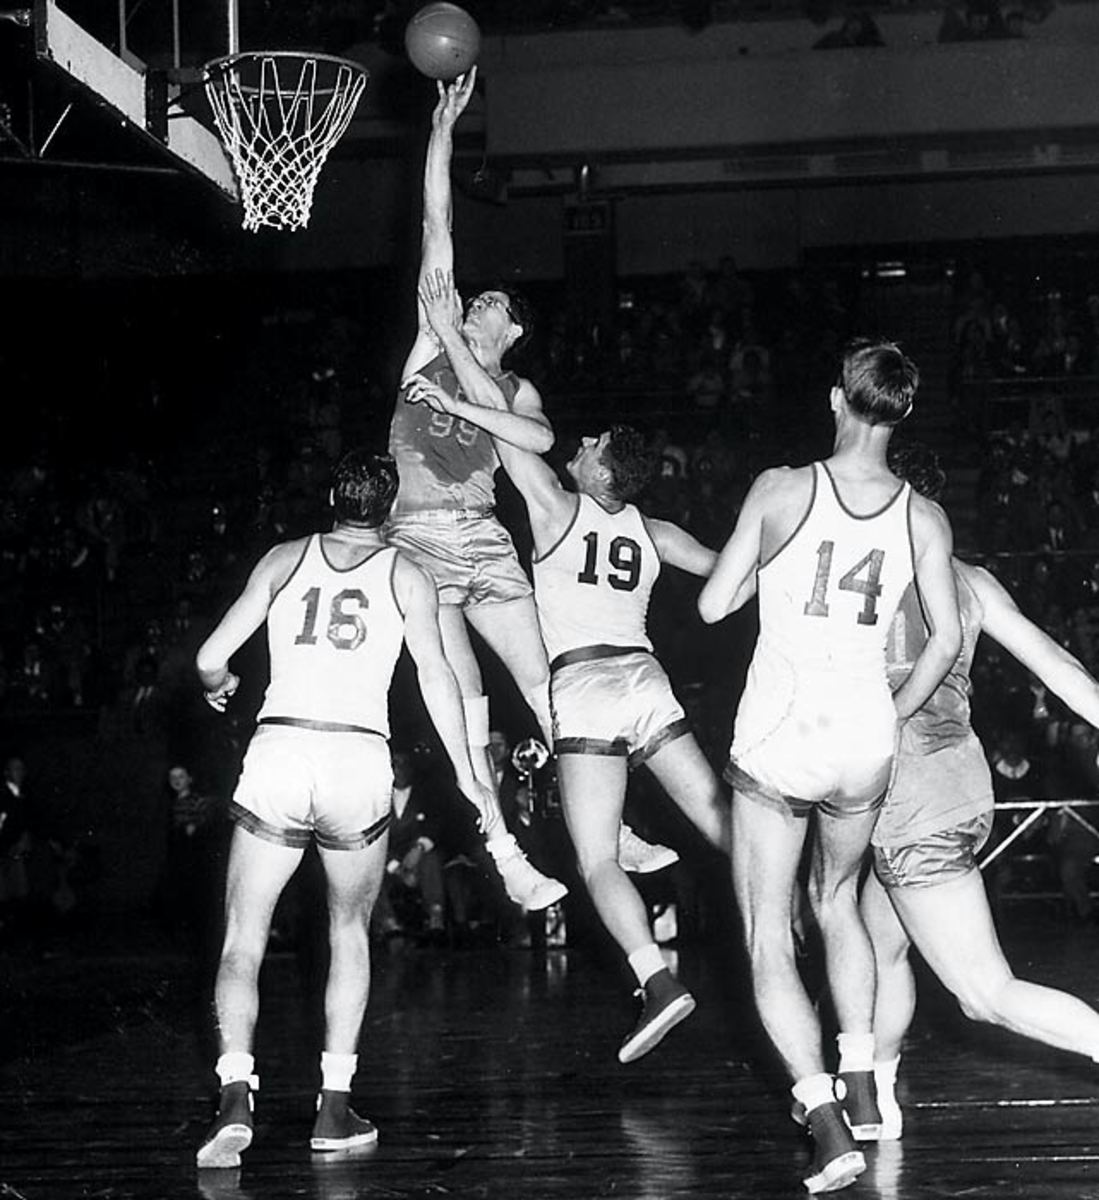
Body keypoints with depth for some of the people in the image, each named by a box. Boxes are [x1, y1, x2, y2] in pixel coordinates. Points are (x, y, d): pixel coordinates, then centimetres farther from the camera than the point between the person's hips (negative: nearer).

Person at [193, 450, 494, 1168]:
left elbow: (212, 656, 8)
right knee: (350, 930, 20)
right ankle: (335, 1107, 12)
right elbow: (436, 674, -1)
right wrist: (465, 772, 4)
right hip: (360, 760, 0)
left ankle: (236, 1095, -14)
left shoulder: (285, 559, 12)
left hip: (278, 753, 0)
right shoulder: (405, 576, 10)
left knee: (242, 940, 7)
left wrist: (218, 685, 30)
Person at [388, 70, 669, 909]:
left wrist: (467, 406, -12)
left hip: (486, 542, 3)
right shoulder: (434, 345, 10)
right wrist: (444, 130, 0)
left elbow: (539, 438, -9)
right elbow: (438, 231, 4)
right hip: (420, 539, -3)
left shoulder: (517, 390, 16)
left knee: (548, 688, 1)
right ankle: (506, 856, -6)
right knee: (466, 706, -7)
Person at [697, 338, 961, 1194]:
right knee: (838, 904, 29)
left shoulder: (782, 489, -8)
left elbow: (713, 605, -4)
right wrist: (892, 716, 14)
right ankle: (862, 1090, 30)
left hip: (778, 737, -3)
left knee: (768, 941, 5)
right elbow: (947, 640, 0)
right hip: (864, 738, 3)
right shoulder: (923, 518, -1)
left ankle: (826, 1121, -9)